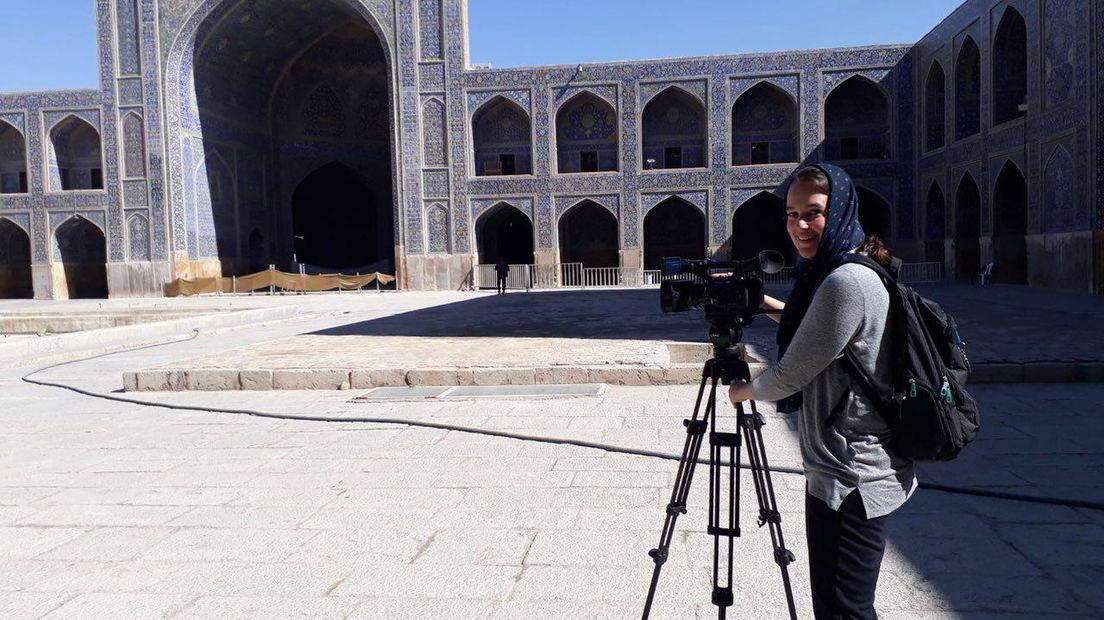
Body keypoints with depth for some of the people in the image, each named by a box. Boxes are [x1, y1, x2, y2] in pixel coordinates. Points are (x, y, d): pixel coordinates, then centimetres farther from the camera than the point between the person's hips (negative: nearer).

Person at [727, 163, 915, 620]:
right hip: (837, 472, 10)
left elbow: (790, 376, -17)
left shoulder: (847, 281, -21)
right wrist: (775, 307, 19)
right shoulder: (829, 274, 10)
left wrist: (743, 391, 2)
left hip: (851, 481, -10)